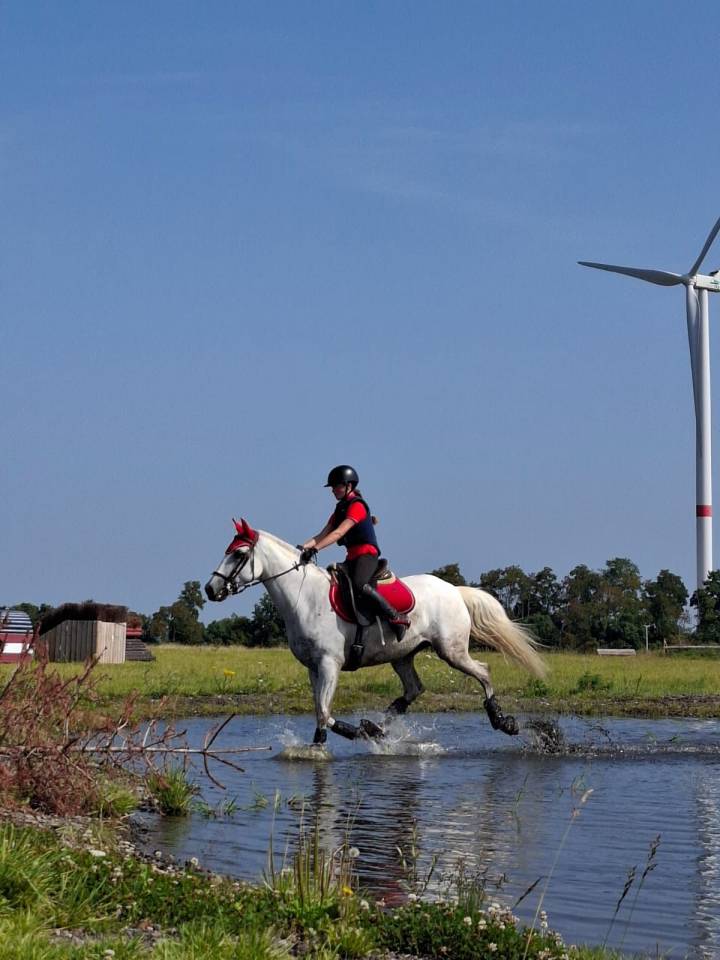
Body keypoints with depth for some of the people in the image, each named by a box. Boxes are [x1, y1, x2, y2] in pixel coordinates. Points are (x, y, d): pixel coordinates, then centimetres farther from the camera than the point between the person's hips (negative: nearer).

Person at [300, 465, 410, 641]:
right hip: (352, 557, 10)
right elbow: (323, 534, 9)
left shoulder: (357, 506, -10)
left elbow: (338, 533, -22)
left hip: (367, 553, -10)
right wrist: (304, 547, -8)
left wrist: (314, 549, -29)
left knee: (359, 585, -34)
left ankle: (397, 618, -27)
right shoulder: (341, 508, 17)